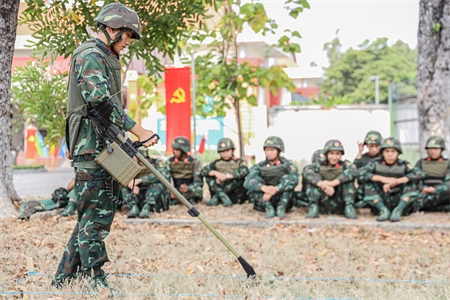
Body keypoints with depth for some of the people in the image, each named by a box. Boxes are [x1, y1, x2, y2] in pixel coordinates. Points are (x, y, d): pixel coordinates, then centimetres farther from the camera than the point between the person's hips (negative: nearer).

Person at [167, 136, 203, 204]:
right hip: (177, 191, 3)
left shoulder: (195, 162, -8)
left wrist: (188, 188, -36)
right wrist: (170, 191, -25)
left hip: (190, 191, -3)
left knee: (197, 190, -39)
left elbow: (198, 183, -14)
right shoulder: (170, 162, 1)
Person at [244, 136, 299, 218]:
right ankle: (268, 208, -28)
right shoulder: (259, 167, -3)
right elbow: (247, 182, -20)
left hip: (283, 200, -1)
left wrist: (275, 190, -38)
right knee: (255, 179, -20)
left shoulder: (287, 165, -6)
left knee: (287, 178, -22)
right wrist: (264, 188, -40)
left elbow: (294, 180, -28)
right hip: (264, 202, 1)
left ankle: (281, 208, -27)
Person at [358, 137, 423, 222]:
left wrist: (396, 181, -31)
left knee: (411, 183, -20)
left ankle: (398, 211, -23)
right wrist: (382, 179, -31)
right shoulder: (376, 163, -5)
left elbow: (419, 174, -24)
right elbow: (360, 173, -21)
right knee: (368, 183, -19)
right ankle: (384, 211, -18)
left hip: (398, 201, 0)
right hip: (380, 201, 0)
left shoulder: (403, 164, -6)